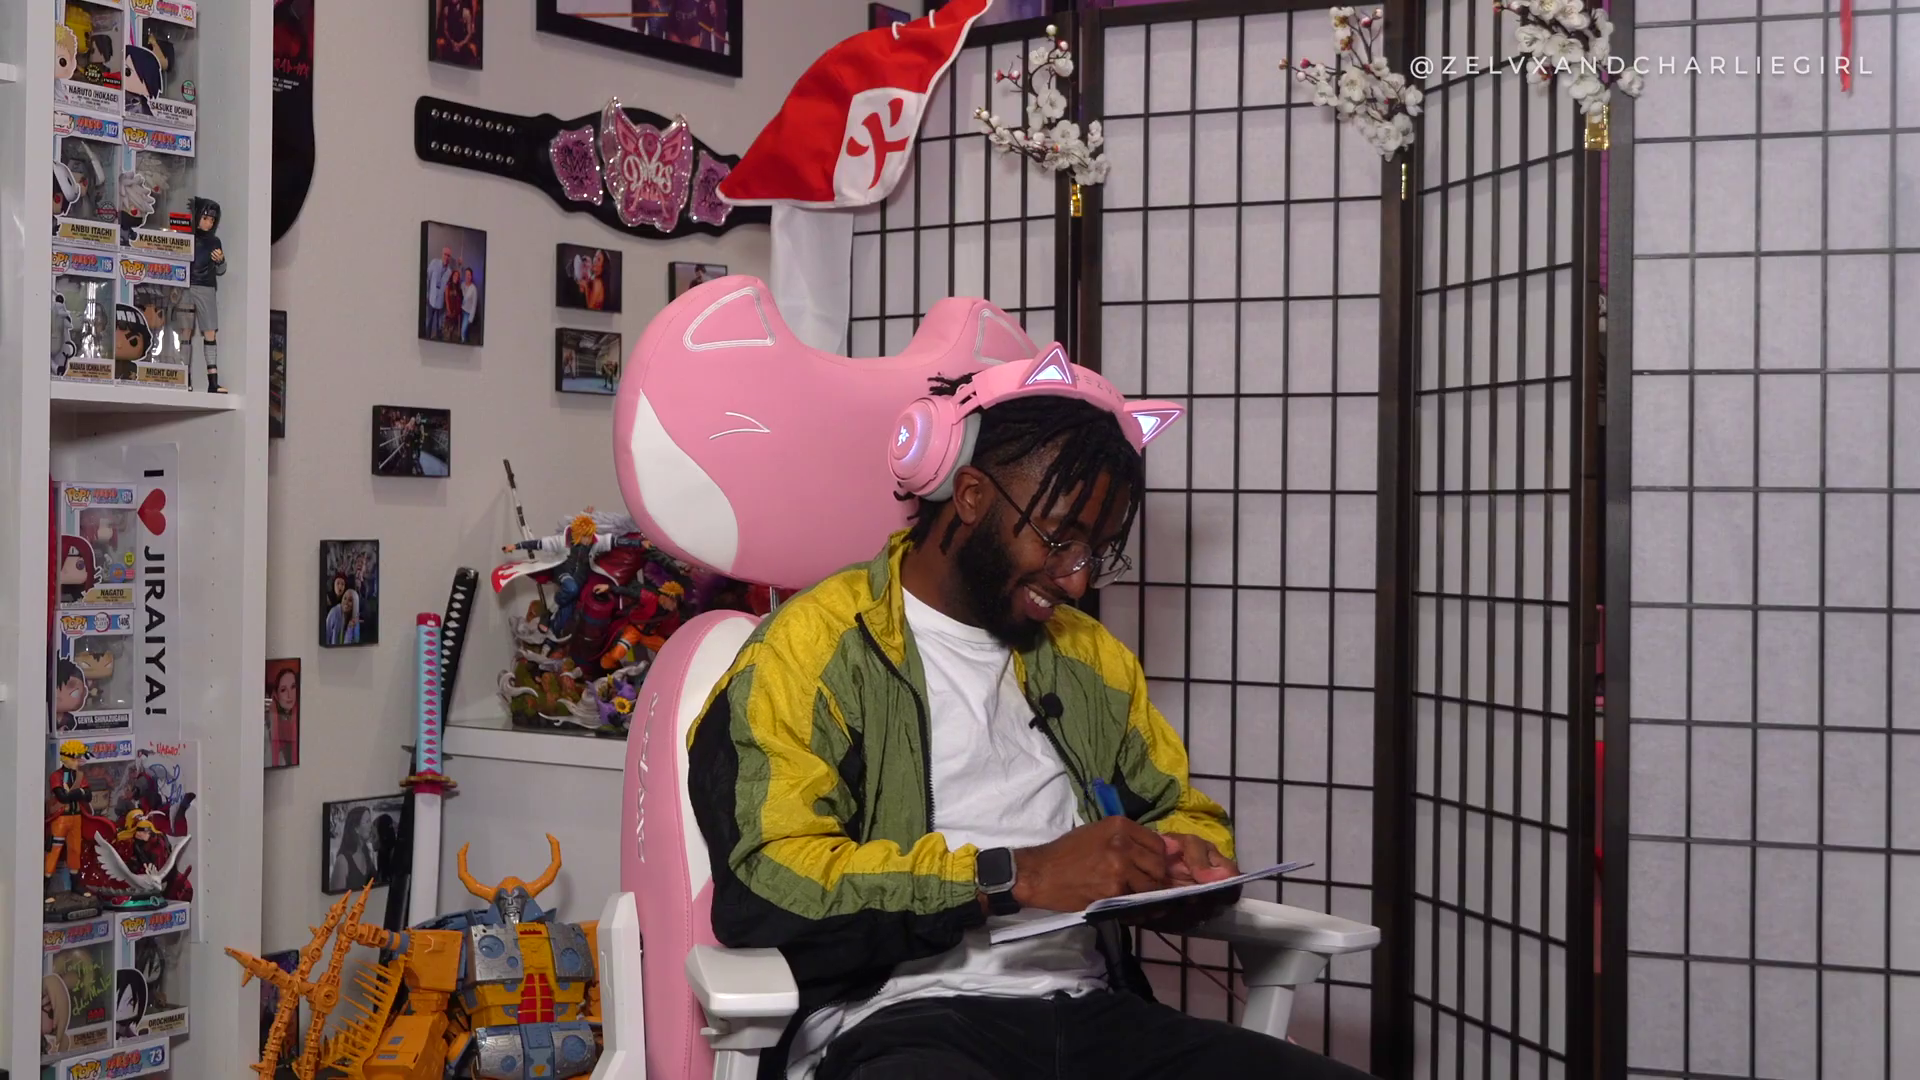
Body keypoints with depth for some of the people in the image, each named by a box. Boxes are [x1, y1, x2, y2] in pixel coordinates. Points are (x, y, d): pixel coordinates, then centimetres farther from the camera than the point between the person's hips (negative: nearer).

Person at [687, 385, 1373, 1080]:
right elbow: (765, 886, -12)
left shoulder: (1091, 656, 21)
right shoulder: (812, 650, -1)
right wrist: (1017, 876, -17)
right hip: (898, 1019, -6)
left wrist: (1188, 865, 5)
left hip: (1092, 1013, 7)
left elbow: (1183, 811, 31)